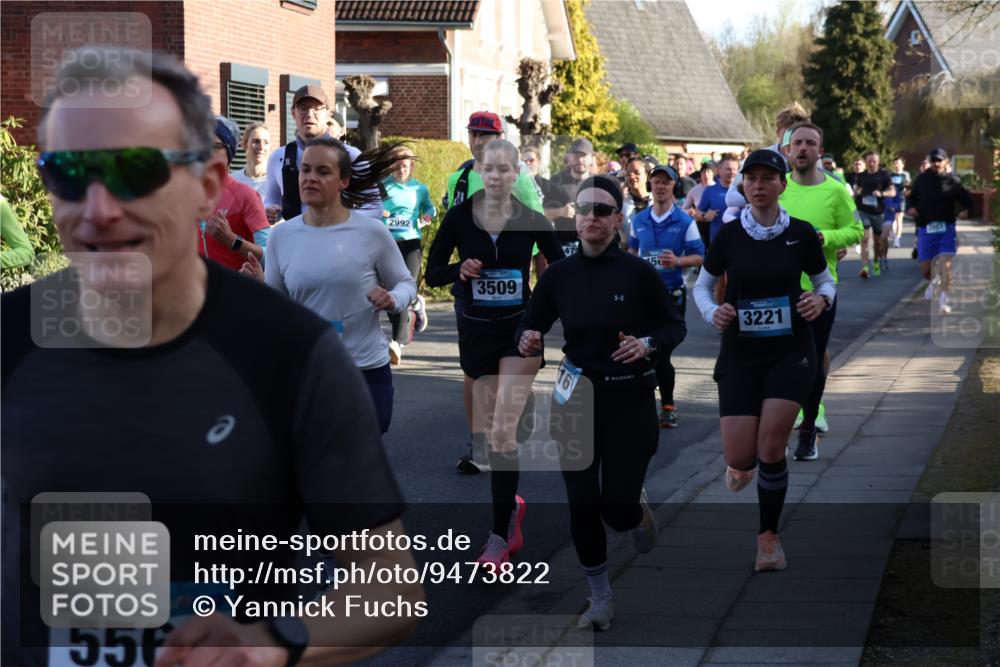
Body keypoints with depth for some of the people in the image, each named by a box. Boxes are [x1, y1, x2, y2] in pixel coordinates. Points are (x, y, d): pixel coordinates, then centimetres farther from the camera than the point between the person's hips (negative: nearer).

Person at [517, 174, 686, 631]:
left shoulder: (638, 273, -9)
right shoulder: (558, 275, -2)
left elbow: (676, 326, 0)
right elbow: (530, 326, 8)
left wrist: (647, 344, -20)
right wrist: (527, 341, -16)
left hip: (630, 401, -2)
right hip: (577, 401, 2)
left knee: (617, 507, -4)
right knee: (582, 504, 0)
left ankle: (638, 508, 35)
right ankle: (600, 598, 18)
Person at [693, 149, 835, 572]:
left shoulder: (801, 234, -2)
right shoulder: (729, 236, -2)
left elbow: (825, 282, 11)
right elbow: (702, 286, 9)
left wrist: (821, 299, -11)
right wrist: (712, 312, -11)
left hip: (791, 351, -1)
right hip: (740, 352, 1)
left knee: (771, 448, -11)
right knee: (740, 457, -6)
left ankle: (769, 536, 9)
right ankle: (741, 464, 34)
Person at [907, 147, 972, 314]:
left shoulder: (953, 181, -1)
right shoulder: (922, 179, 3)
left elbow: (966, 199, 4)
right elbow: (912, 198, 13)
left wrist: (965, 211, -17)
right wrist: (911, 208, -9)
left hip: (946, 228, -2)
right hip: (926, 229, 2)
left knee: (945, 264, -15)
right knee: (925, 269, 5)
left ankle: (943, 300, -4)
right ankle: (933, 281, 41)